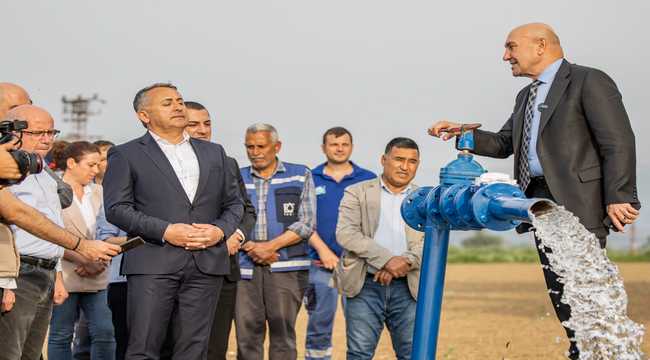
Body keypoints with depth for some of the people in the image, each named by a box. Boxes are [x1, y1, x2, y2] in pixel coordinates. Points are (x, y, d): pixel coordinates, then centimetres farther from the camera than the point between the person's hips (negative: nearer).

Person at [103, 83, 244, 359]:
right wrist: (165, 231, -13)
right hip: (153, 264, -4)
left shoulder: (213, 153, 19)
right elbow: (116, 208, -4)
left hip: (206, 264, 4)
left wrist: (220, 230, -1)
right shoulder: (126, 155, 5)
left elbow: (233, 203, 20)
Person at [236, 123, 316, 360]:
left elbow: (306, 223, 1)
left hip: (287, 267, -2)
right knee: (246, 334, -2)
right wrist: (250, 248, -10)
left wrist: (270, 246, -9)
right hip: (245, 267, 2)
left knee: (282, 334, -4)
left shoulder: (300, 176, 8)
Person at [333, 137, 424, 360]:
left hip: (408, 288, 2)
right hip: (365, 286, -2)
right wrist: (387, 260, -17)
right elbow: (346, 233, -8)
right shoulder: (357, 193, 6)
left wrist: (405, 262, -17)